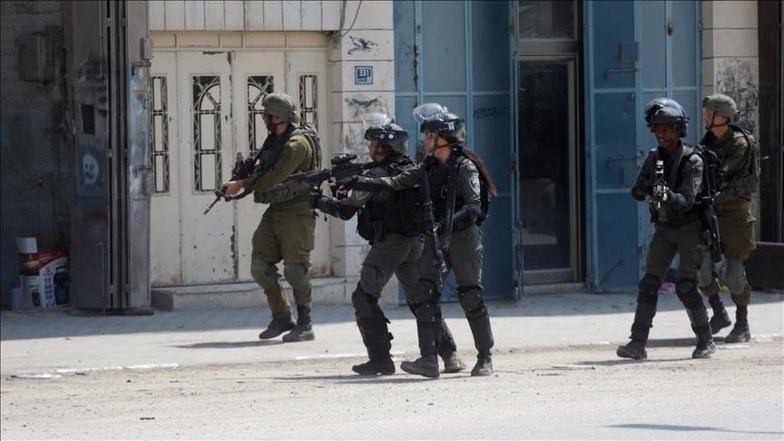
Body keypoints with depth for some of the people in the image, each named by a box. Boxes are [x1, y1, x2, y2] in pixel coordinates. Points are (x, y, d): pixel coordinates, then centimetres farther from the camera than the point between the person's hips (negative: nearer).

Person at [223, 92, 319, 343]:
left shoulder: (296, 144, -15)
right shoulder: (274, 142, 15)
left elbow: (275, 178, -20)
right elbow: (262, 171, 16)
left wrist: (242, 185, -12)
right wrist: (239, 180, -3)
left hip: (296, 214, -9)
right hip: (275, 211, 9)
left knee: (295, 269, -10)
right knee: (260, 266, 3)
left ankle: (305, 325, -2)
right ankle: (281, 318, 12)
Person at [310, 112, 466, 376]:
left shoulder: (377, 175, -10)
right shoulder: (411, 171, 10)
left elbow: (347, 209, -7)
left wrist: (318, 201, 7)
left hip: (388, 242, -7)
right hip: (415, 242, 7)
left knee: (364, 298, 4)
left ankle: (380, 359, -3)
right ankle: (449, 355, 5)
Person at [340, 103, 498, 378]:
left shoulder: (464, 167, -7)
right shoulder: (428, 168, 11)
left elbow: (474, 207, -15)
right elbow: (394, 183, 8)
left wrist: (447, 223, -29)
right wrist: (355, 183, 1)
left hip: (464, 236, -6)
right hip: (435, 239, 6)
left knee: (470, 296, -1)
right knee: (424, 294, -9)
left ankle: (485, 358, 13)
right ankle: (428, 359, -15)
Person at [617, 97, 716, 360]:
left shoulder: (692, 161, -15)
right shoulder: (654, 158, 3)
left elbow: (687, 200, -25)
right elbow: (636, 193, -1)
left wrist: (668, 195, -45)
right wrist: (647, 188, -23)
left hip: (689, 228, -5)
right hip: (663, 228, 5)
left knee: (686, 286, -11)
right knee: (649, 283, -5)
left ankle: (706, 341, 6)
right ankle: (638, 343, -8)